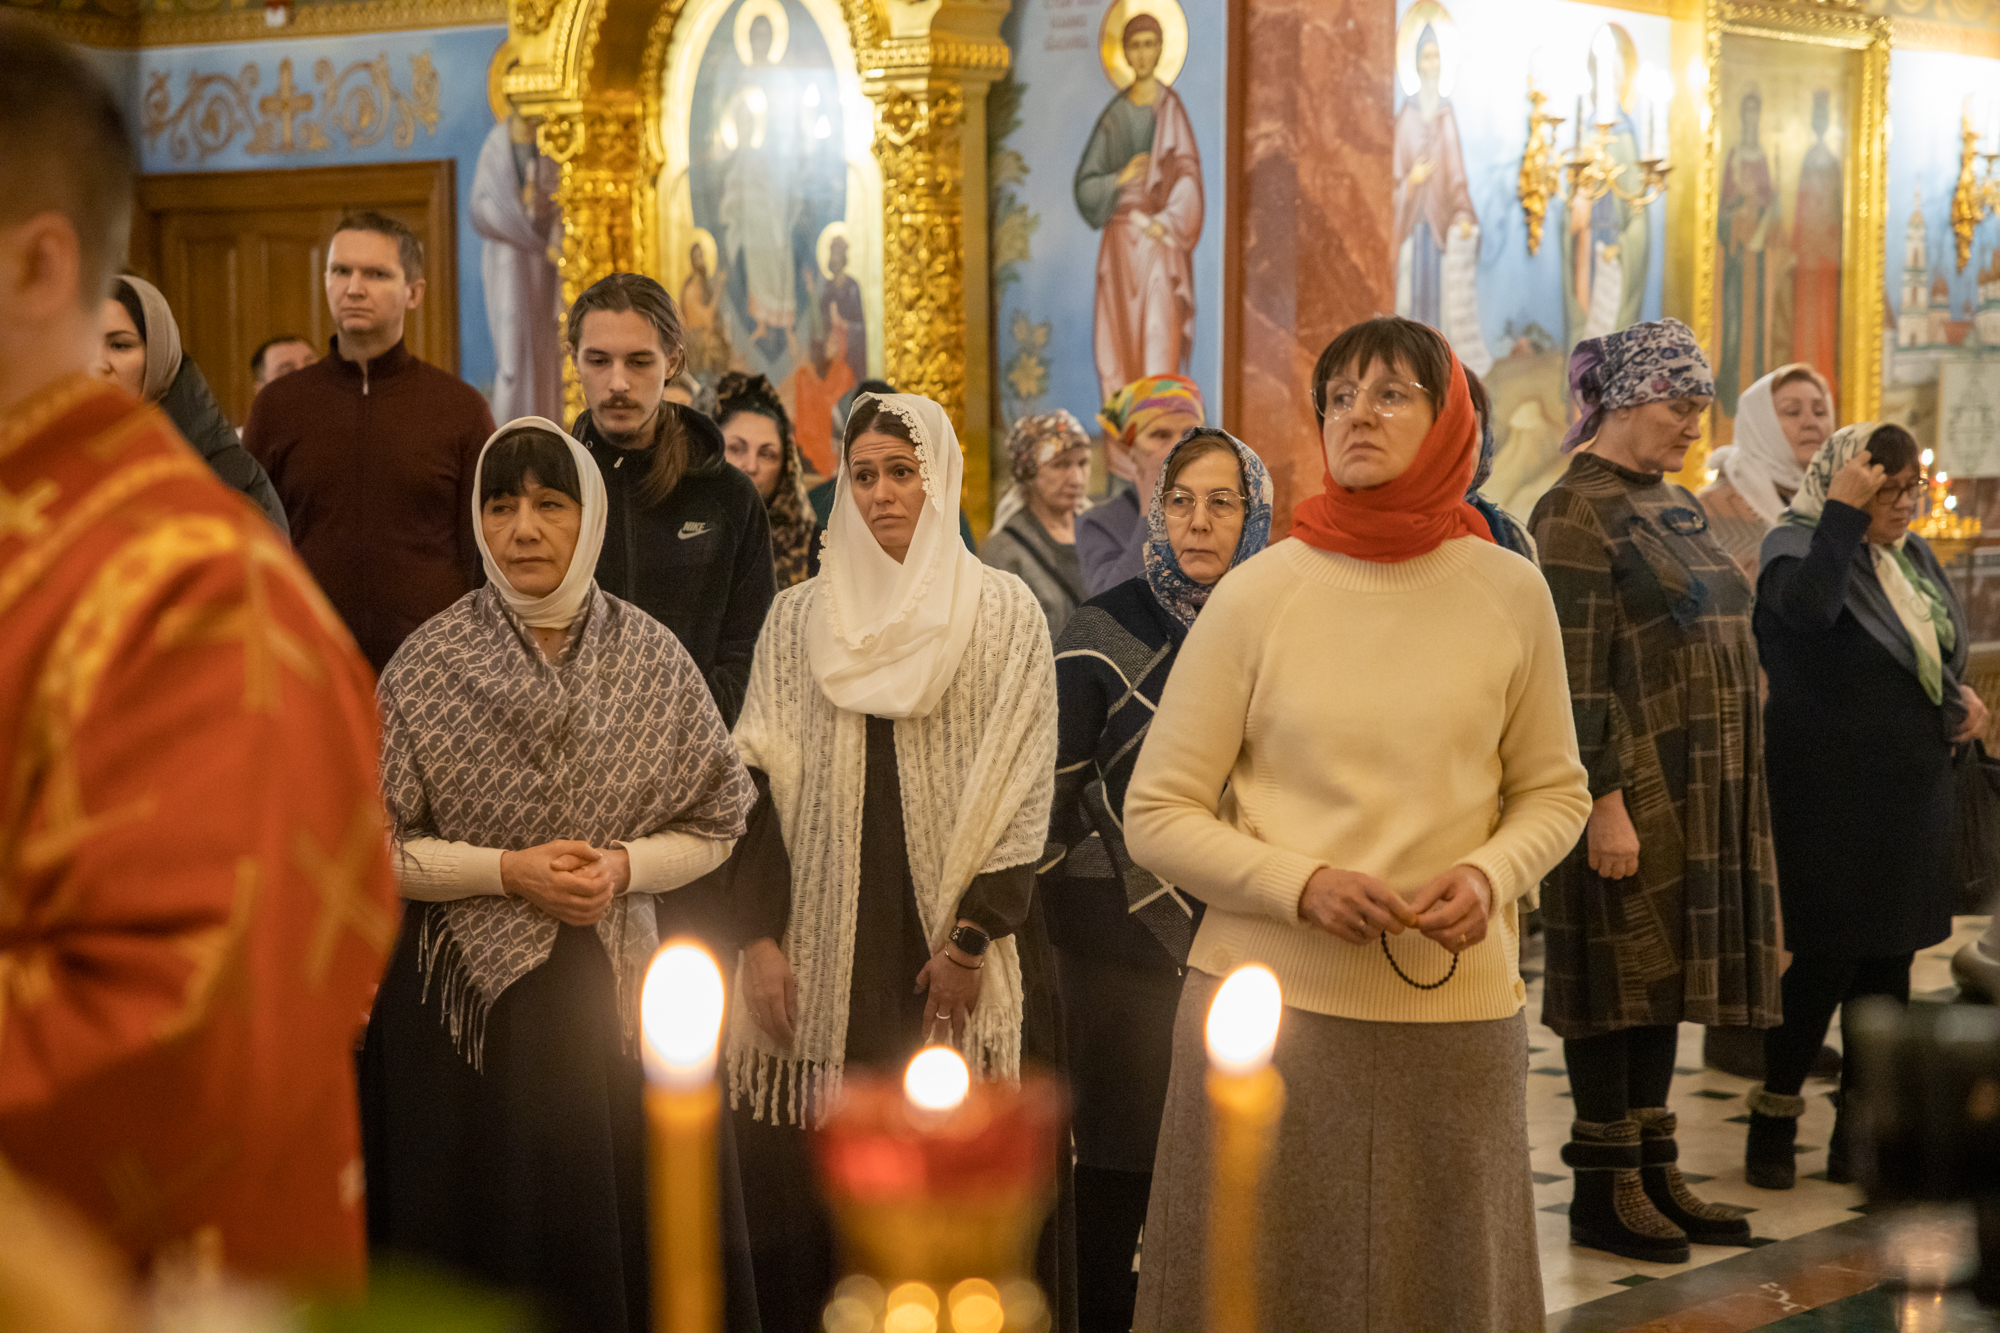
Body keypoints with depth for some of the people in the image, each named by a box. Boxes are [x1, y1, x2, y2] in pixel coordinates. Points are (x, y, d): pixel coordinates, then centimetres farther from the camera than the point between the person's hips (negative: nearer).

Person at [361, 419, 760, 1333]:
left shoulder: (650, 656, 2)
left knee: (628, 1238, 6)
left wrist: (622, 866, -11)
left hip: (615, 988, 2)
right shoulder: (429, 665, -4)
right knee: (486, 1258, 4)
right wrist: (508, 871, -14)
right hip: (470, 992, -2)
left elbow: (716, 824, 7)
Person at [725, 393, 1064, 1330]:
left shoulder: (1003, 613, 3)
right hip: (825, 949, 2)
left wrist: (972, 938, -8)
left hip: (954, 945, -2)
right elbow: (759, 784, 8)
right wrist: (759, 937, -2)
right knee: (813, 1193, -1)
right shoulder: (798, 618, 11)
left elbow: (1023, 789, -1)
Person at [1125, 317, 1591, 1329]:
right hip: (1270, 1004, -2)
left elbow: (1554, 790, 15)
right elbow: (1156, 814, 0)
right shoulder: (1258, 594, -2)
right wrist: (1303, 885, -14)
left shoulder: (1508, 594, 4)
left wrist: (1492, 873, -7)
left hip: (1454, 1014, 2)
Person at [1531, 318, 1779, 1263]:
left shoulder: (1672, 505, 15)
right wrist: (1605, 800, -21)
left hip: (1703, 789, 8)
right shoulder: (1578, 514, -12)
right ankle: (1603, 1188, 7)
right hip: (1632, 790, -8)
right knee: (1620, 976, -1)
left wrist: (1735, 787, 17)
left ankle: (1654, 1170, 19)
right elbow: (1575, 676, -17)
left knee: (1665, 974, 12)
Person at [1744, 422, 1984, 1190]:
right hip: (1832, 802, -7)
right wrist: (1842, 511, -30)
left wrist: (1961, 696, 4)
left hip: (1914, 798, 8)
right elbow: (1809, 607, -36)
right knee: (1822, 962, -5)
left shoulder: (1912, 556, 12)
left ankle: (1861, 1134, 20)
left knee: (1888, 965, 11)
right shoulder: (1798, 546, -12)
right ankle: (1773, 1122, 11)